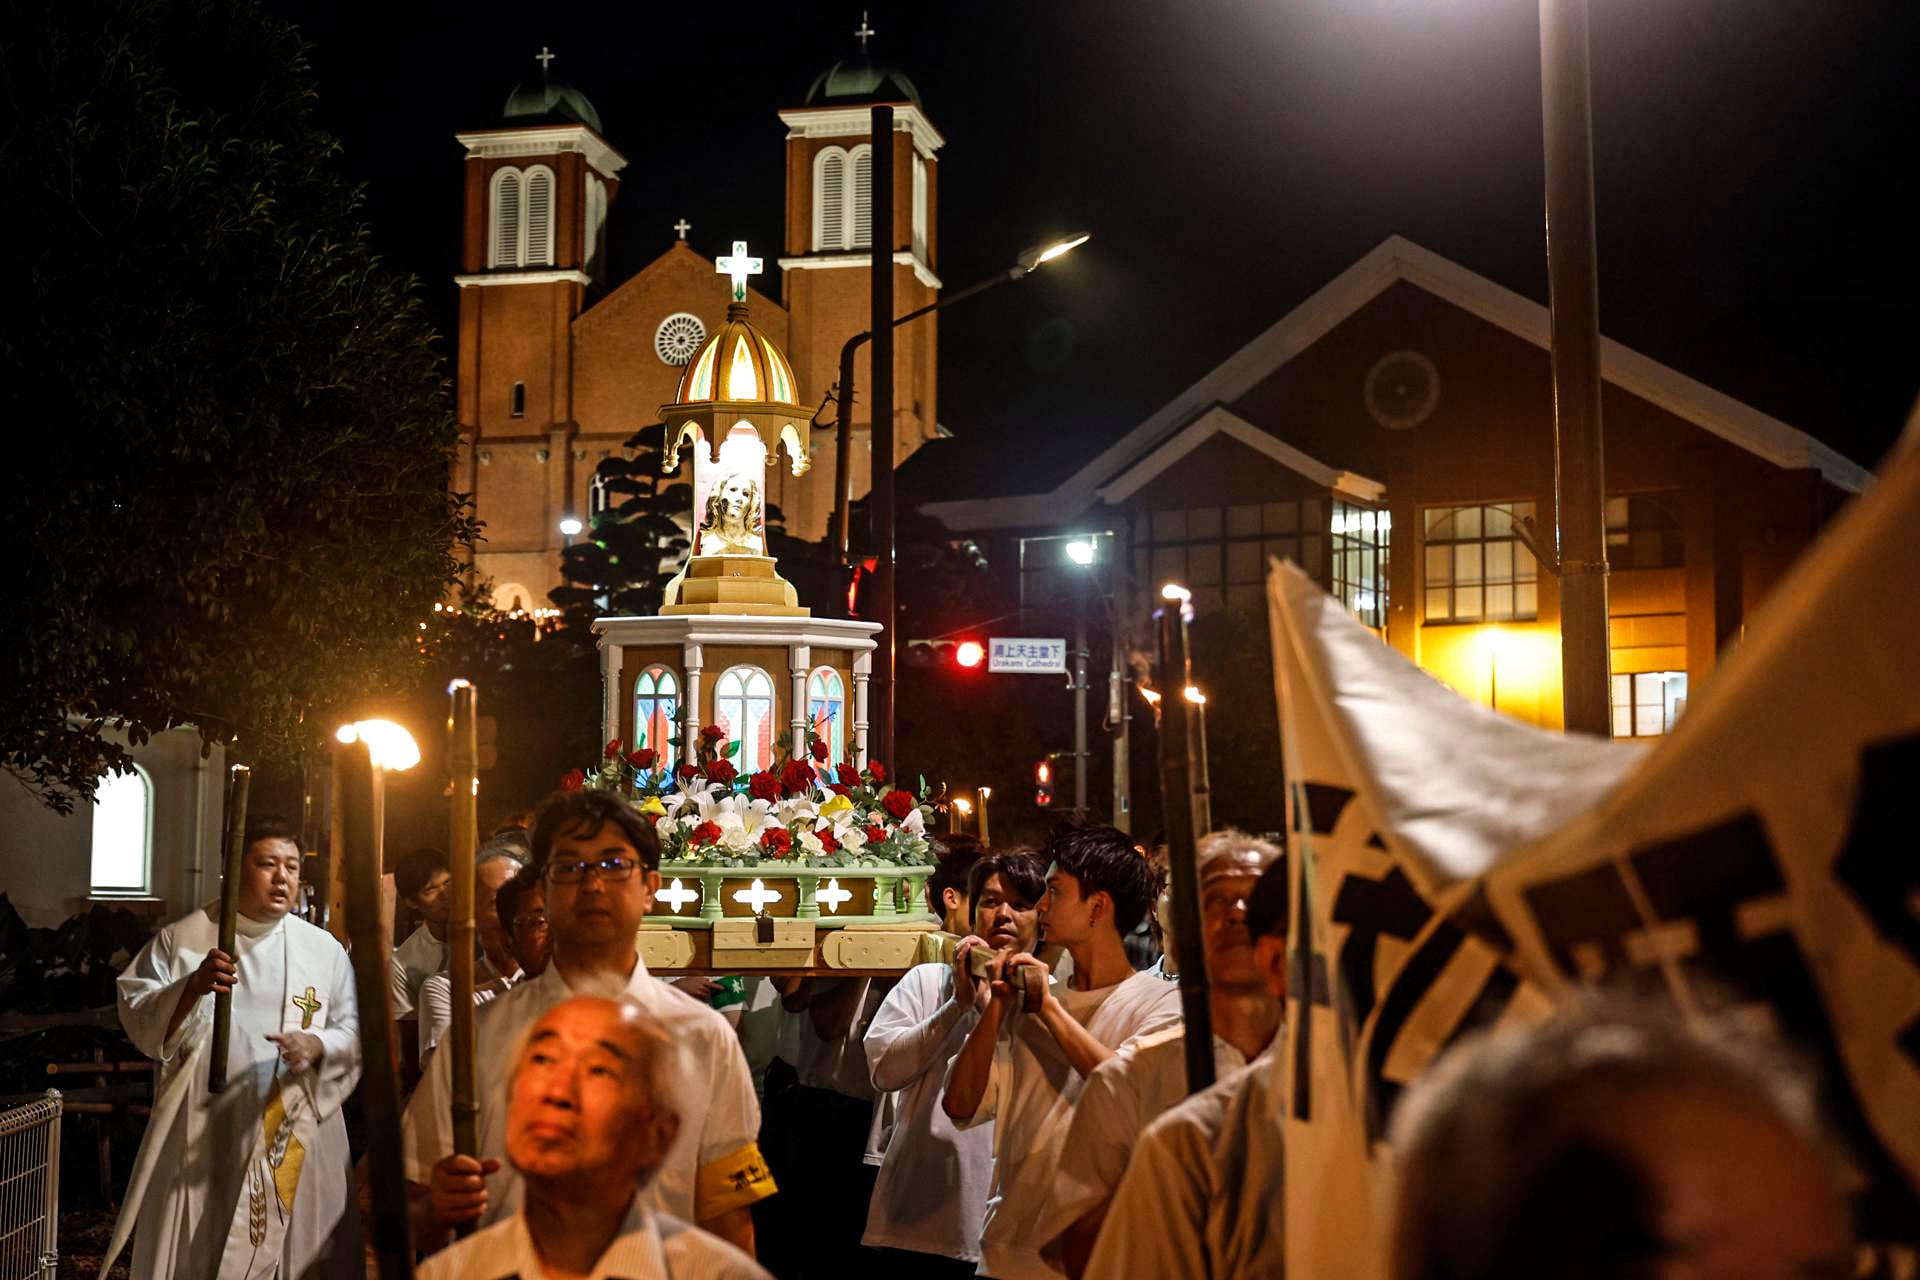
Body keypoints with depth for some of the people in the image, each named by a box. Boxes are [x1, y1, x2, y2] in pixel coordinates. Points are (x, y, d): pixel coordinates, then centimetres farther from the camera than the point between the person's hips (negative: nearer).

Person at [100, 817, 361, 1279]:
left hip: (296, 1140, 1)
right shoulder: (182, 938, 3)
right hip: (200, 1137, -1)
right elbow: (136, 1017, -2)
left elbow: (356, 1031, 5)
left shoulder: (324, 949, 6)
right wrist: (191, 986, -19)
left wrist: (318, 1046, -16)